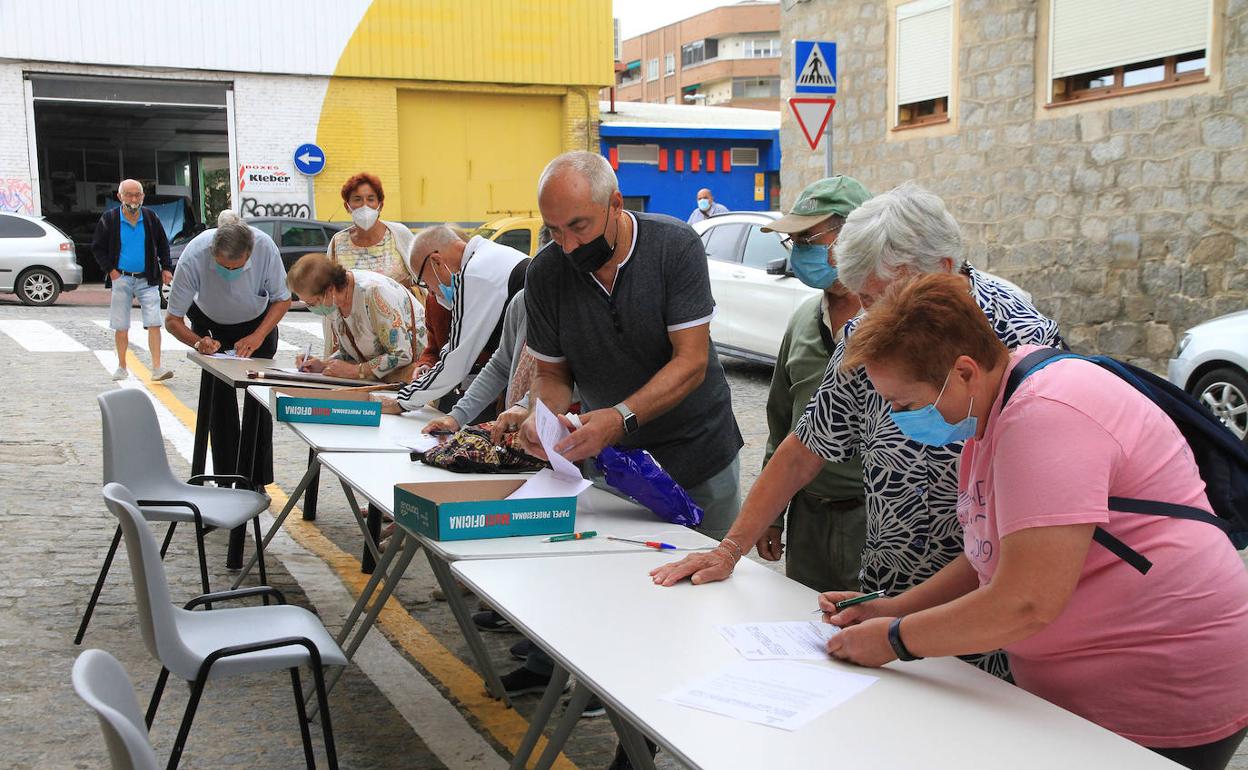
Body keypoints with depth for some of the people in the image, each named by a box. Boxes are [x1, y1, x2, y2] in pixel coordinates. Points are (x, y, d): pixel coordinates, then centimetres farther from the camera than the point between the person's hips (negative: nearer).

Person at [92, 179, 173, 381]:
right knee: (121, 327, 6)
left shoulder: (151, 218, 4)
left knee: (154, 324, -10)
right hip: (122, 279, 0)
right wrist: (110, 269, -3)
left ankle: (157, 368, -10)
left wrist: (166, 268, 6)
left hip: (148, 280, 0)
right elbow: (98, 247, 6)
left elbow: (163, 244, 15)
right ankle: (122, 367, 19)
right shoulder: (109, 219, 0)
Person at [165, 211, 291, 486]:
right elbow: (172, 320, -24)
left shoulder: (265, 247, -34)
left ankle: (257, 482, -1)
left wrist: (258, 337, -29)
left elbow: (283, 299, -17)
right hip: (211, 325, 0)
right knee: (219, 399, -10)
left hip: (258, 323, 0)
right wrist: (198, 342, -43)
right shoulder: (194, 257, -35)